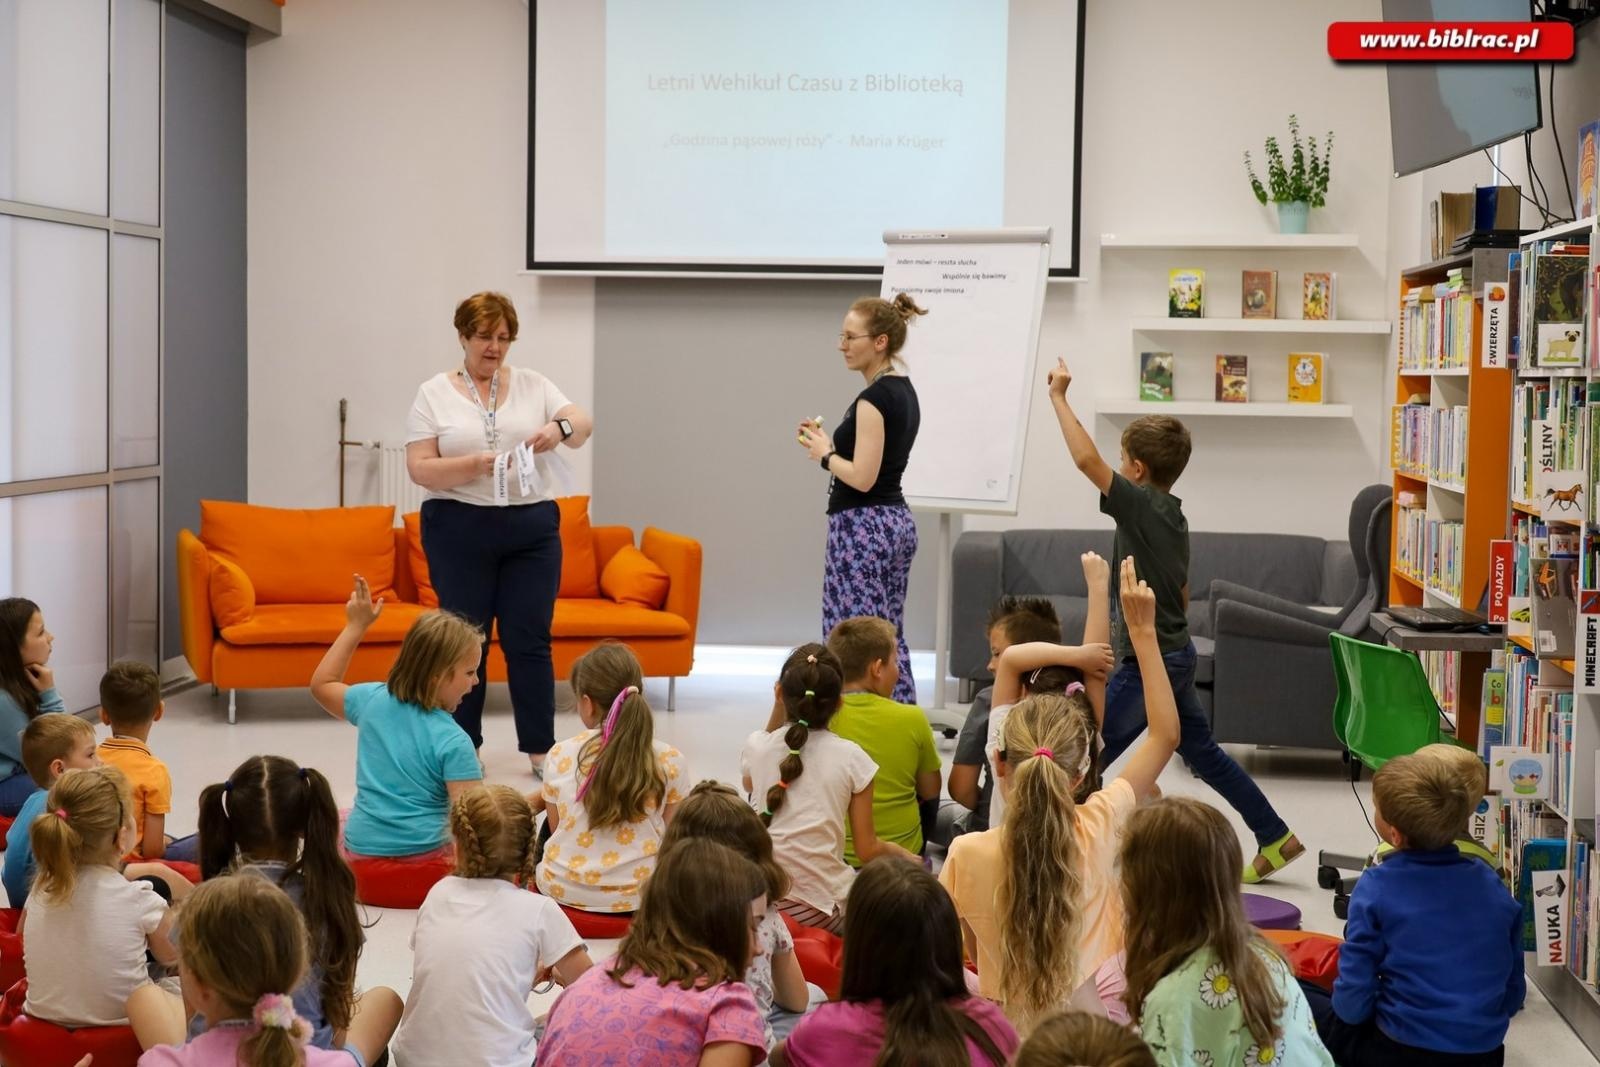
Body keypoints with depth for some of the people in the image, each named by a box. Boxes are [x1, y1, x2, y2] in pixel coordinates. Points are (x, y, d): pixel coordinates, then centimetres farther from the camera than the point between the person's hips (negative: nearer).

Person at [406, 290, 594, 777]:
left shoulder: (532, 384, 7)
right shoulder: (434, 394, 1)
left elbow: (583, 425, -4)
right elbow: (420, 468, -7)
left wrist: (561, 428, -27)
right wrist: (473, 465, -23)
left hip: (533, 529, 2)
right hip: (460, 531, -1)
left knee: (530, 640, 3)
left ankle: (540, 747, 11)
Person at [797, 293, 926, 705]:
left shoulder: (874, 398, -17)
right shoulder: (905, 392, 13)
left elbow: (862, 477, -22)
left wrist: (824, 454, -5)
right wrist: (829, 444, 11)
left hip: (862, 528, -10)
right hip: (898, 522, 10)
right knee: (890, 641, 13)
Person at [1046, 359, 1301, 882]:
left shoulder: (1139, 504, -16)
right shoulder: (1173, 515, 11)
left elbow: (1086, 458, -26)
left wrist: (1058, 397, -19)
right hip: (1176, 653, 10)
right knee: (1202, 750, 18)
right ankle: (1275, 838, 23)